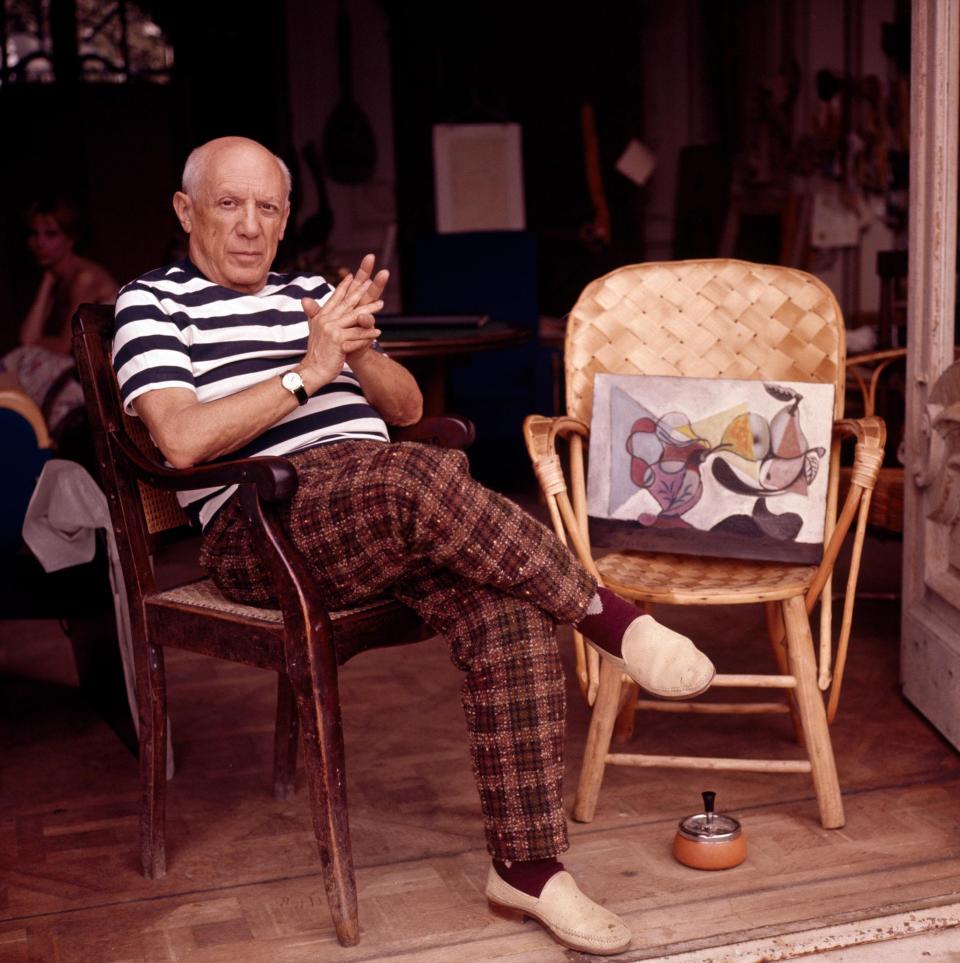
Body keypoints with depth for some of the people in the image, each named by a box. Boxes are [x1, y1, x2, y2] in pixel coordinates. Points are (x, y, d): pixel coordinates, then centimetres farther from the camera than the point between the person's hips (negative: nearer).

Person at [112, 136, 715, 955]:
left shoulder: (313, 294, 27)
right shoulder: (153, 302, 9)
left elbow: (407, 409, 19)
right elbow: (181, 440, -8)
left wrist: (356, 349, -2)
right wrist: (308, 371, -10)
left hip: (383, 509, 6)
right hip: (264, 526, -5)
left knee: (510, 614, -24)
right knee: (424, 474, -37)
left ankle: (527, 865, -18)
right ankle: (608, 618, -21)